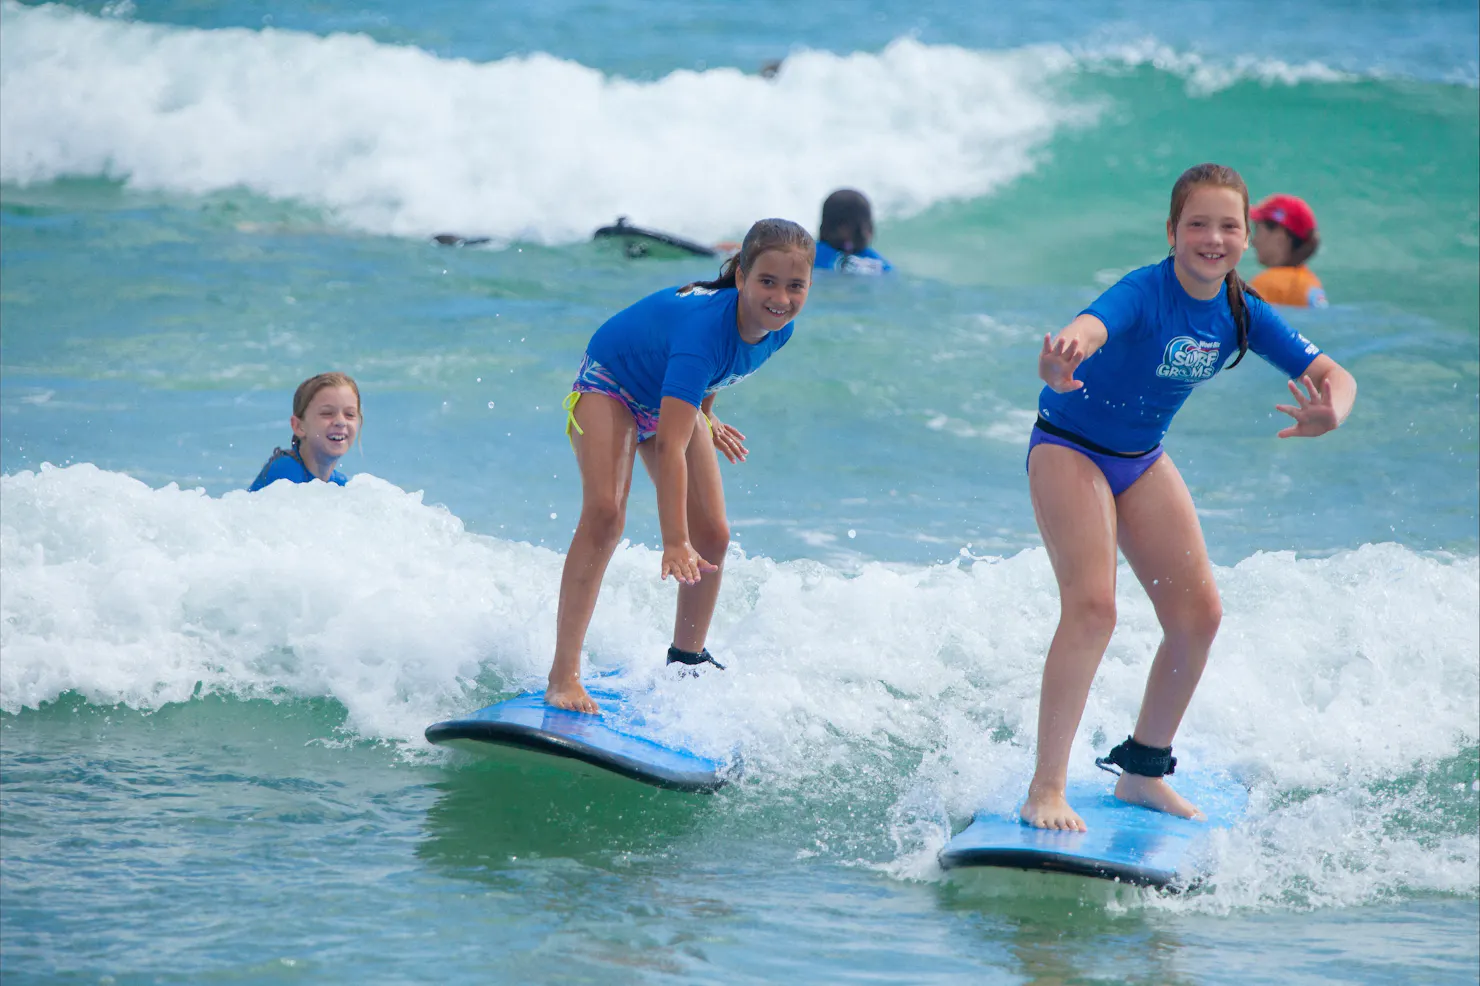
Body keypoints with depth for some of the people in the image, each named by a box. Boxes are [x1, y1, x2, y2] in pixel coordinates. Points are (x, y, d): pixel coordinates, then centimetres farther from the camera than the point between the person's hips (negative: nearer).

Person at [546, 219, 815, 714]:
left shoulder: (778, 328, -19)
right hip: (611, 382, -7)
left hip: (674, 396, 7)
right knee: (604, 512, -27)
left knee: (712, 536, 1)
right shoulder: (704, 325, -42)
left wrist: (706, 419, 21)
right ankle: (563, 676, -29)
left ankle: (687, 662, 23)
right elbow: (670, 445, -48)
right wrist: (674, 542, -54)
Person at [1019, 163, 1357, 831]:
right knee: (1092, 605, -22)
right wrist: (1064, 353, -77)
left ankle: (1142, 773, 21)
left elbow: (1334, 376, -12)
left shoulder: (1243, 314, -10)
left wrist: (1330, 411, -38)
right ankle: (1045, 790, -21)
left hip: (1142, 460, 7)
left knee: (1198, 614, 4)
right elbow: (1091, 325, -51)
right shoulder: (1145, 293, -28)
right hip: (1070, 449, -7)